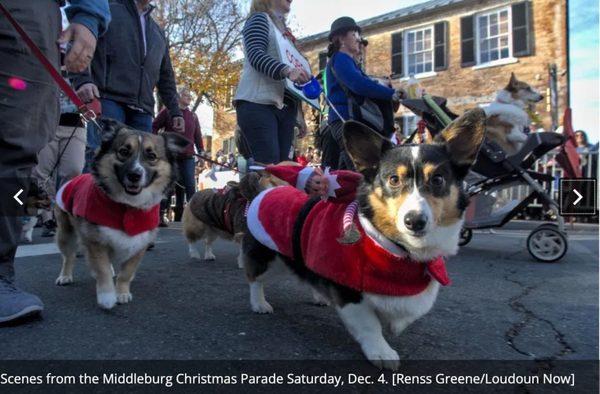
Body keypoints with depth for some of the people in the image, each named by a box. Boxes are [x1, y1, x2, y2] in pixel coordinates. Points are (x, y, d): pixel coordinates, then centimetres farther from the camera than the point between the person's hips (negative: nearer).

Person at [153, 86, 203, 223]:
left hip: (188, 157, 3)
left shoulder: (193, 116, 18)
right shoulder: (167, 111, 5)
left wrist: (201, 150, 6)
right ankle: (160, 215, 5)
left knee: (190, 186, -4)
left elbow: (197, 135, 15)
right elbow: (154, 127, 5)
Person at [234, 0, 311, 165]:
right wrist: (286, 70, -30)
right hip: (259, 103, -7)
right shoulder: (259, 18, 7)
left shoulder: (284, 31, 28)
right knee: (268, 167, -18)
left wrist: (299, 117, 21)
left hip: (285, 107, 7)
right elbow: (255, 55, -13)